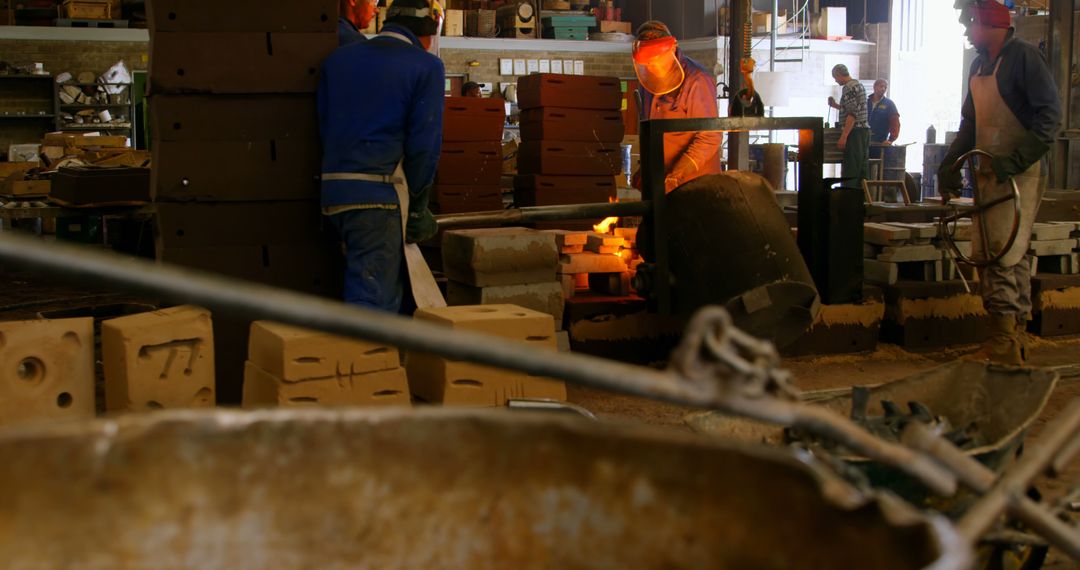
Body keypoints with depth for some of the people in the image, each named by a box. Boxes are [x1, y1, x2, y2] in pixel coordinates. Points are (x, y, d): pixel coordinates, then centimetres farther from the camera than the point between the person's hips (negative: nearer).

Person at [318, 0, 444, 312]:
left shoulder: (337, 60, 17)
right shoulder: (427, 66, 0)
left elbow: (323, 126, 14)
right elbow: (424, 142, -6)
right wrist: (418, 207, 3)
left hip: (333, 189, 7)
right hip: (380, 191, -7)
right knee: (373, 297, -8)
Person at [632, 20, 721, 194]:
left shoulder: (696, 81, -15)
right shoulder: (648, 82, 9)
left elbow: (709, 138, -19)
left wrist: (676, 178, -24)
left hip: (694, 185, -7)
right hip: (657, 181, 7)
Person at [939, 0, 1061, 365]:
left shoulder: (1023, 57, -11)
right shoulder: (980, 64, 16)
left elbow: (1050, 115, -17)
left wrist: (1016, 160, -27)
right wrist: (949, 164, 14)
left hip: (1019, 173, -9)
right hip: (989, 172, 9)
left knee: (1003, 256, -12)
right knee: (987, 254, 9)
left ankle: (1005, 344, -9)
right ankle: (1014, 337, 16)